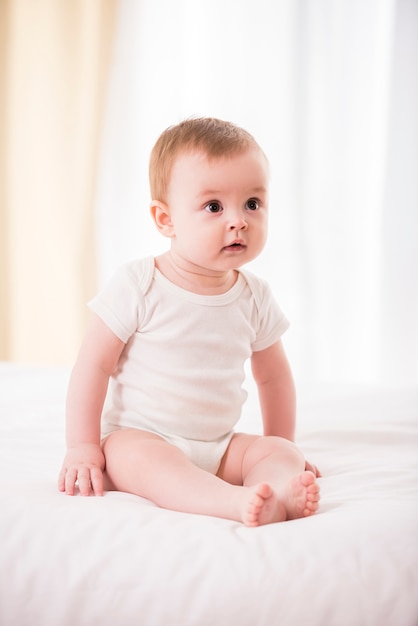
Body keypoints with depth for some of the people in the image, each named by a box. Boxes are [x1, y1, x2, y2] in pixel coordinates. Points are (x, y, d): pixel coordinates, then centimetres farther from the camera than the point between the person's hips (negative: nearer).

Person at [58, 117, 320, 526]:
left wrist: (283, 454, 16)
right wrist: (82, 447, -12)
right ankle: (236, 502, -56)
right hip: (136, 437, -5)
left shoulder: (254, 297, 3)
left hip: (218, 448, 5)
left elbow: (273, 375, 15)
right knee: (143, 456, -35)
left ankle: (279, 493, -48)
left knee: (278, 452, -17)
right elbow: (94, 364, -9)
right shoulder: (137, 286, -11)